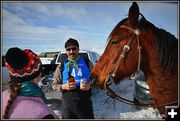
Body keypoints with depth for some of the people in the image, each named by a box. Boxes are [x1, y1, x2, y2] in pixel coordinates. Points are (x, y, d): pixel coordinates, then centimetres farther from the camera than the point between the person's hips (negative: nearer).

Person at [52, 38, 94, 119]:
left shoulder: (87, 63, 1)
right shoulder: (61, 67, 2)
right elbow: (54, 85, 7)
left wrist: (90, 85, -13)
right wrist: (63, 86, -13)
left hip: (85, 103, 0)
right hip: (67, 104, 1)